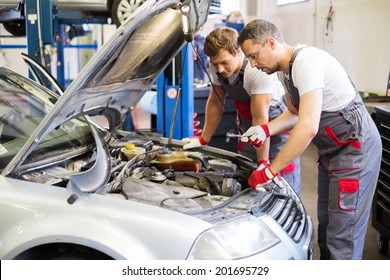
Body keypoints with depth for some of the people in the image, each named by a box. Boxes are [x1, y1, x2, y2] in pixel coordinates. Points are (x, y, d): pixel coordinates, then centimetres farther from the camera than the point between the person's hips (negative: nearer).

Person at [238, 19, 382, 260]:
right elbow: (295, 113, 20)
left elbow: (308, 127, -31)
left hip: (356, 147, -10)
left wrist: (269, 172, -26)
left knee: (342, 233, -7)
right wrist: (266, 130, 0)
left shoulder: (306, 60, -24)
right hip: (332, 150, 10)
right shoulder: (288, 69, 7)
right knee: (326, 223, 16)